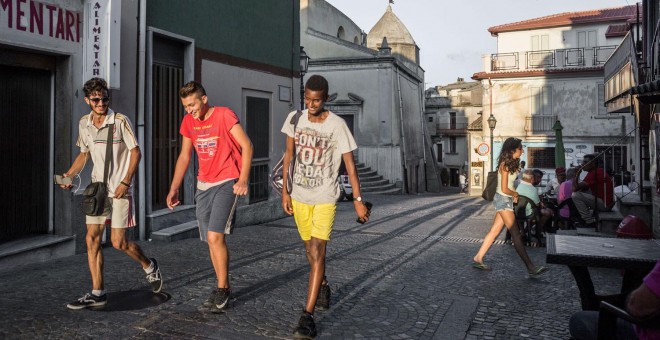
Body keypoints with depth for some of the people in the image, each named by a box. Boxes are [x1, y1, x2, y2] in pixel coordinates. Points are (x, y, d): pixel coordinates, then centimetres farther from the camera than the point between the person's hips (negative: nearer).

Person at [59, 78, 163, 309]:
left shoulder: (120, 121, -11)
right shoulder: (84, 124, 6)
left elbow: (135, 152, -8)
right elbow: (84, 154, 18)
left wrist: (125, 182, -16)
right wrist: (69, 175, 3)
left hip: (120, 189, -5)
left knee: (119, 242, -5)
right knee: (92, 239, 1)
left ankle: (149, 266, 24)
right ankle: (98, 293, 11)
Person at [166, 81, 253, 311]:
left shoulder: (224, 115, -9)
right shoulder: (188, 122, 10)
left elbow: (246, 145, -12)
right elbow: (184, 156, 16)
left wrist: (243, 179, -22)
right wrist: (174, 189, 10)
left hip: (227, 183, -6)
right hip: (204, 185, 6)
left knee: (215, 236, -15)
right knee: (211, 240, 7)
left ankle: (222, 288, 1)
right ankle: (222, 287, 21)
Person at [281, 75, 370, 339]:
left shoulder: (337, 125, -12)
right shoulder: (294, 119, -1)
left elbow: (349, 163, -7)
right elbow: (289, 156, 6)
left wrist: (357, 199, -7)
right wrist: (285, 192, 5)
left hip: (325, 198, -4)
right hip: (299, 196, 4)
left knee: (317, 252, -12)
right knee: (311, 249, 17)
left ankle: (307, 316, -9)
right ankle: (323, 287, 44)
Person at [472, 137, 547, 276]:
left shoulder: (511, 164, 12)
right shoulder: (505, 165, -16)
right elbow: (504, 189, -17)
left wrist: (513, 194, 2)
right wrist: (515, 194, -1)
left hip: (506, 200, 9)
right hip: (503, 200, -9)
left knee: (494, 231, 10)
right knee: (516, 234, -8)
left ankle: (478, 259, 15)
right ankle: (531, 268, -6)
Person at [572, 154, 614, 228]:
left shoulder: (594, 173, -19)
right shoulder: (598, 171, 13)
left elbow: (575, 188, -22)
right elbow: (584, 188, 17)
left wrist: (577, 173, -9)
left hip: (605, 204, -10)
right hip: (606, 203, 10)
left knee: (575, 196, -17)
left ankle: (590, 221, -10)